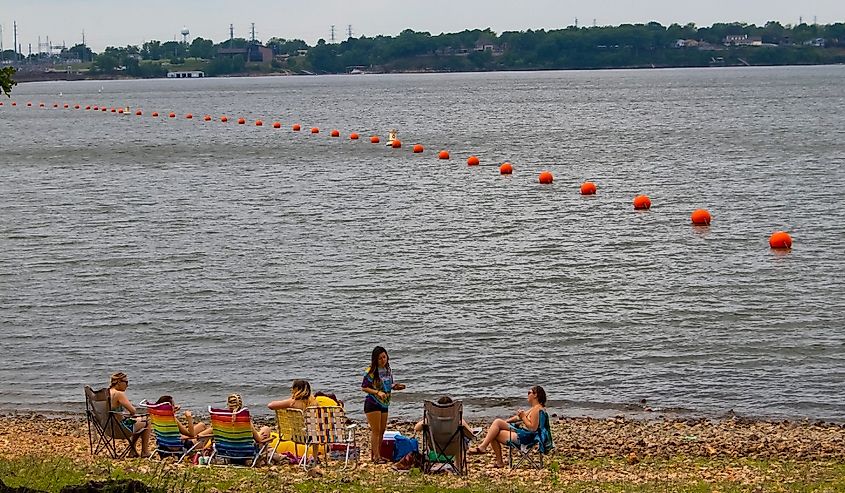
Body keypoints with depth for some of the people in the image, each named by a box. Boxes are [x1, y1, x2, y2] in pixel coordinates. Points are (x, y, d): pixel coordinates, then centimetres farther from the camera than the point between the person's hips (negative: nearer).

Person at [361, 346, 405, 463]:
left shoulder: (388, 370, 8)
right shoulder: (371, 371, -13)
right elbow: (364, 387, -13)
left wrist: (396, 386, -1)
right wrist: (377, 392, -24)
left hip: (384, 404, 7)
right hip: (372, 404, -7)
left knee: (382, 431, 11)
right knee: (376, 430, -7)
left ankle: (376, 454, 20)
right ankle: (376, 457, -4)